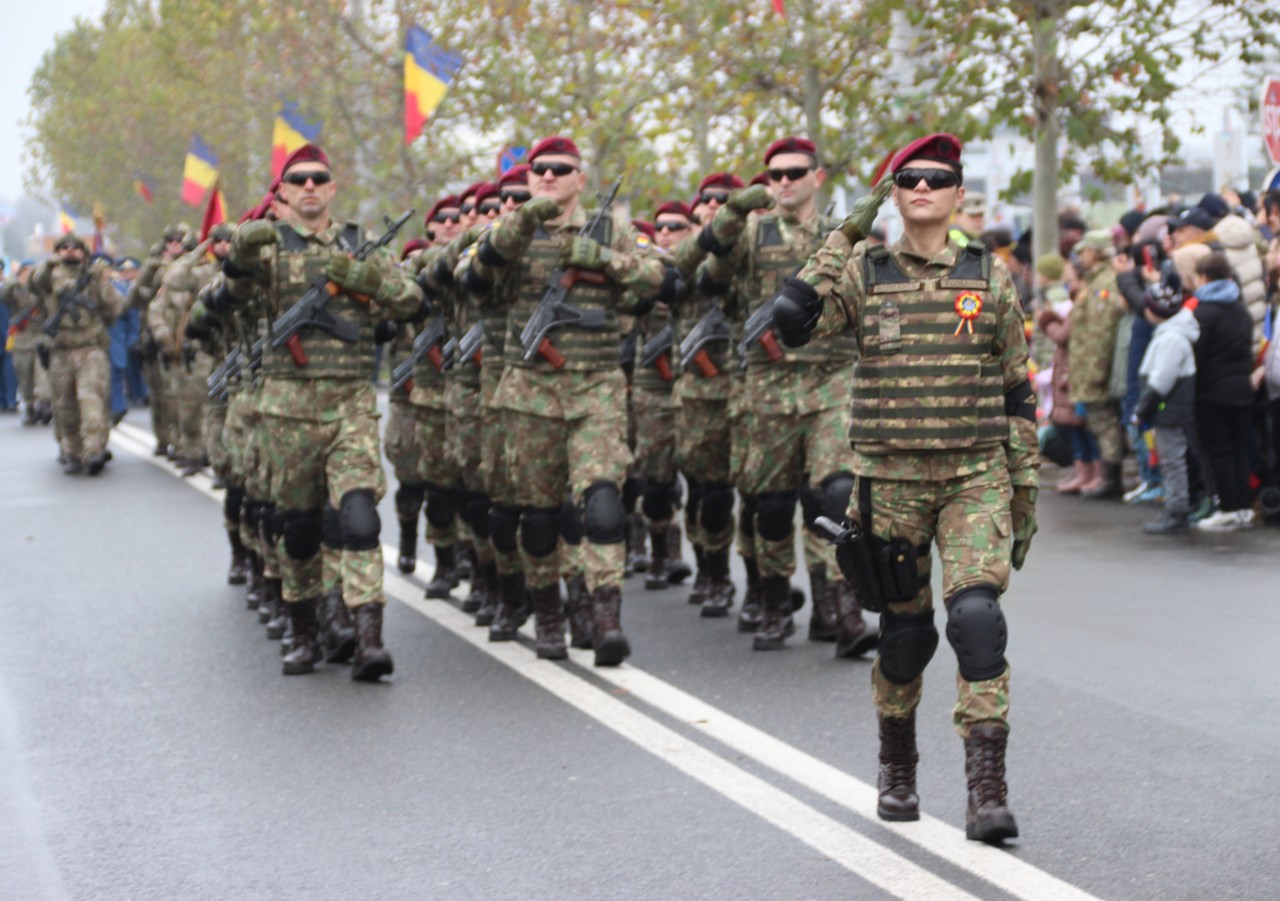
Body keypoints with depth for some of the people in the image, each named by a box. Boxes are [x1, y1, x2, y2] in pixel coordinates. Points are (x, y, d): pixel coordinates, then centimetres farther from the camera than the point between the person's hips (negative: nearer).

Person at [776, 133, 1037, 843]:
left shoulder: (990, 277, 6)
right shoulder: (862, 274, 5)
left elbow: (1017, 390, 9)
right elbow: (792, 320, -12)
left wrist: (1026, 487, 6)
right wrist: (843, 239, -10)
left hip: (975, 473, 0)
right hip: (891, 477, 1)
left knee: (976, 612, -18)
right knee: (903, 629, 8)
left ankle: (987, 790, -16)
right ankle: (897, 772, 31)